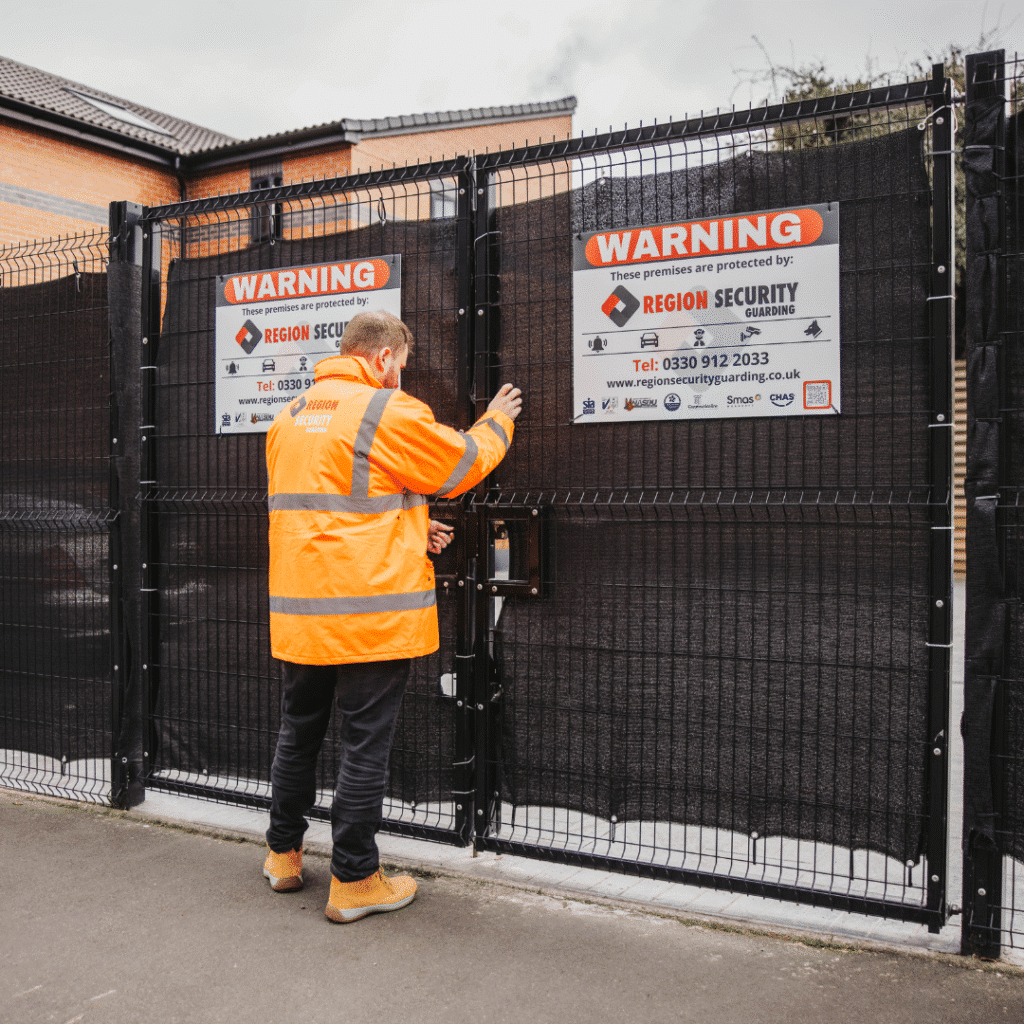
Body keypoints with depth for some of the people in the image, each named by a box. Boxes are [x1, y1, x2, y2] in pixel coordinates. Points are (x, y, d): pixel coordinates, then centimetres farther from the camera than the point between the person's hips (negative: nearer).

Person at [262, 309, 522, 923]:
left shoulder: (290, 417, 12)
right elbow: (464, 463, 0)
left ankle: (283, 854, 34)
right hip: (371, 614, -7)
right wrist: (497, 422, 19)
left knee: (298, 733, 20)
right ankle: (354, 881, 14)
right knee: (365, 746, 4)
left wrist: (407, 531, 15)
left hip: (299, 613, 7)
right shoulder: (389, 412, -12)